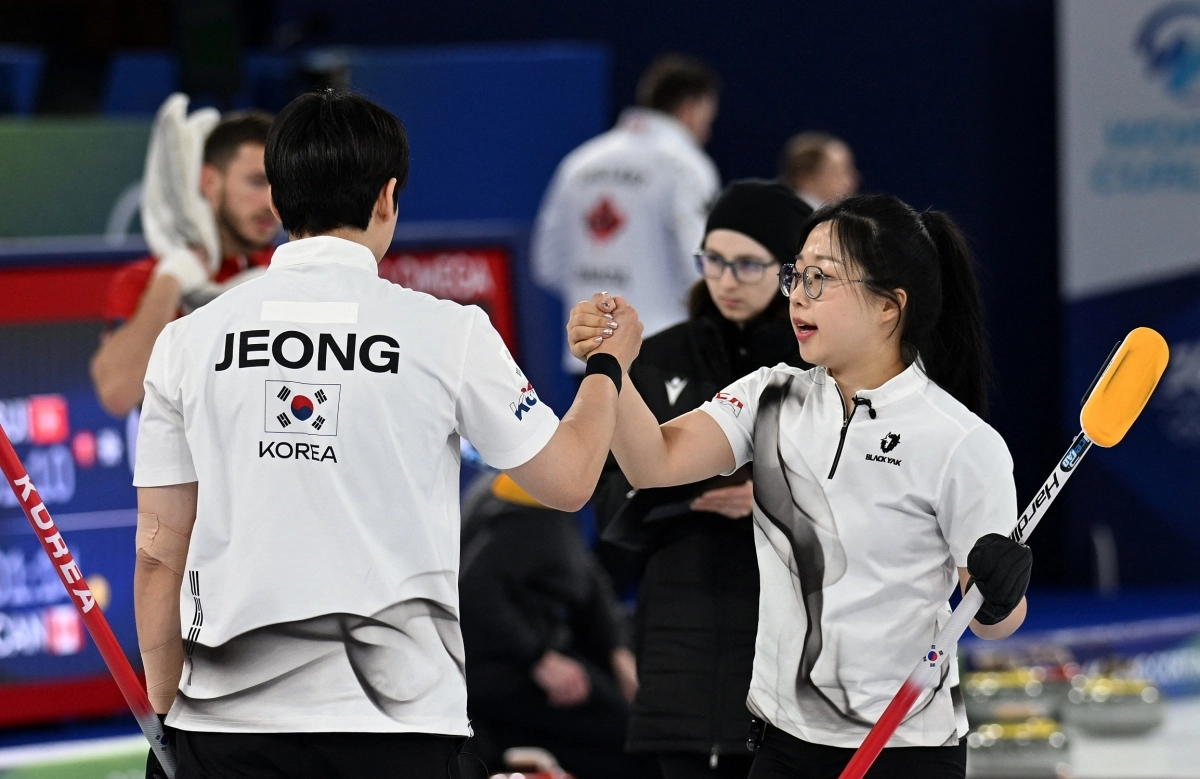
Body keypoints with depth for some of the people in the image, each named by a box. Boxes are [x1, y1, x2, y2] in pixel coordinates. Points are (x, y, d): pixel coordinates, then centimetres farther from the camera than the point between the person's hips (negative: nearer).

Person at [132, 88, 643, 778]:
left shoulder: (187, 340, 3)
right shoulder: (448, 332, -1)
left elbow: (160, 552, 5)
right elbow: (568, 481, 10)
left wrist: (164, 720, 13)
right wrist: (610, 364, 28)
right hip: (396, 722, -1)